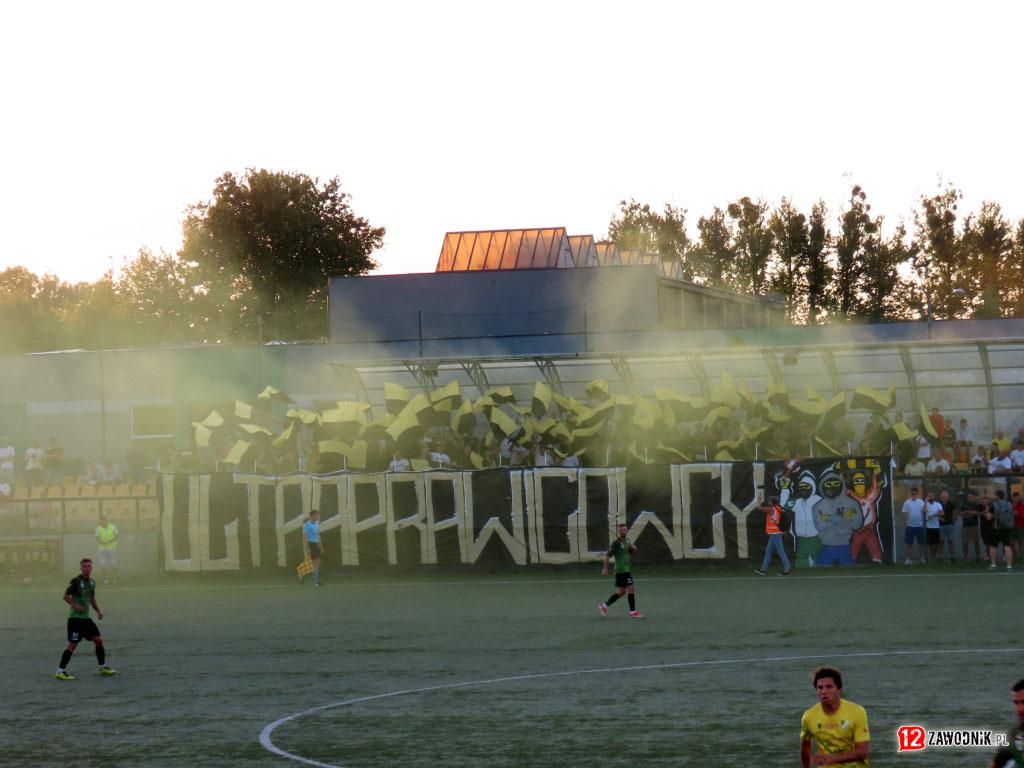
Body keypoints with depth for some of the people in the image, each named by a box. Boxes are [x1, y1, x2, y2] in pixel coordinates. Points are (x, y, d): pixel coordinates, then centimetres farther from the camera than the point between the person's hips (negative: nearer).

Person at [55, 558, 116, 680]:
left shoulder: (92, 582, 10)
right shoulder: (76, 581, -12)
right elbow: (66, 596, -9)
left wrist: (98, 610, 12)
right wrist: (75, 606, -21)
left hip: (86, 618, 7)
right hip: (75, 618, -7)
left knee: (98, 640, 6)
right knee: (72, 644, -9)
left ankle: (103, 667, 18)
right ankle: (60, 671, -3)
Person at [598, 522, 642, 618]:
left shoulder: (627, 541, 13)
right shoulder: (616, 543, -12)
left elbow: (633, 553, 26)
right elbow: (607, 555, -13)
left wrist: (633, 548, 2)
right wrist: (605, 569, -16)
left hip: (626, 569, 9)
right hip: (621, 570, -9)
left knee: (621, 592, 12)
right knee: (631, 588, -9)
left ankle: (604, 605, 19)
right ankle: (633, 612, -5)